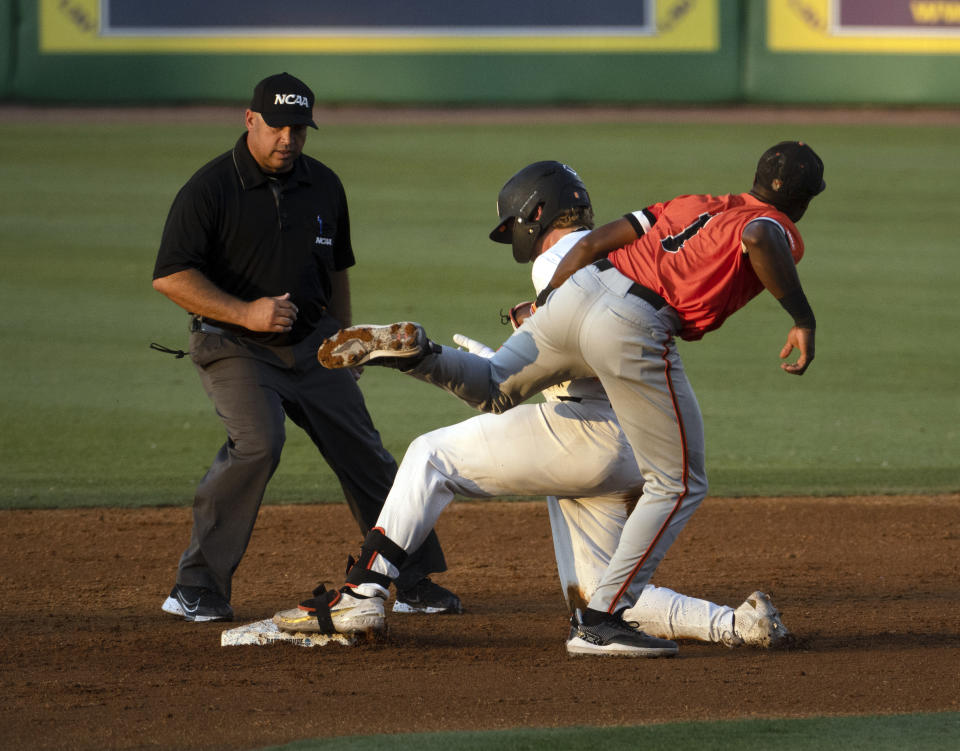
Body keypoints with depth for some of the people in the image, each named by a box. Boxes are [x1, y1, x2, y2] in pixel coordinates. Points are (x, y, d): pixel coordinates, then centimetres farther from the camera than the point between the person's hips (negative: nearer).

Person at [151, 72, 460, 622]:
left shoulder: (324, 186, 7)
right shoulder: (210, 189, -12)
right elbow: (170, 277, -16)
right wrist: (245, 313, -24)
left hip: (312, 346, 6)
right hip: (235, 348, -6)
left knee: (365, 453, 3)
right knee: (257, 442, -27)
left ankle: (415, 583, 16)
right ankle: (196, 589, -20)